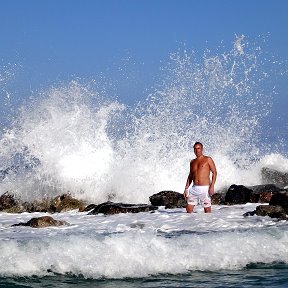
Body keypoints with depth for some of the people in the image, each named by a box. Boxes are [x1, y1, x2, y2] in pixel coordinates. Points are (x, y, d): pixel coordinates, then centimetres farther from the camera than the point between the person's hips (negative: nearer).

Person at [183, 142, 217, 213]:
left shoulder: (208, 159, 1)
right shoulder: (192, 162, 15)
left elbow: (214, 172, -3)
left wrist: (212, 186, -14)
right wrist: (186, 189, 13)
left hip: (205, 188, -5)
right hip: (194, 188, 5)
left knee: (207, 209, -2)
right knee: (188, 208, -1)